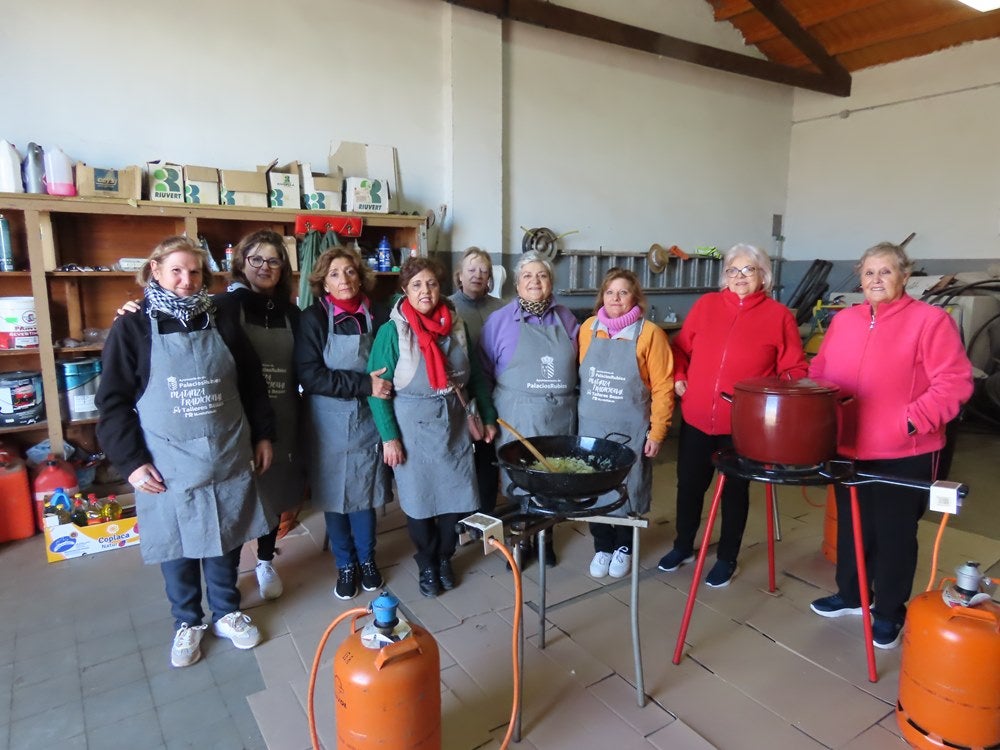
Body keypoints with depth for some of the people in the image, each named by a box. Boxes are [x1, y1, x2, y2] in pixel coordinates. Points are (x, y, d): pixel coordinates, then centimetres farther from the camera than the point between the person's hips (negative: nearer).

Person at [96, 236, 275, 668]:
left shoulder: (222, 323, 3)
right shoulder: (132, 328, -5)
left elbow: (252, 385, 8)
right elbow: (113, 402, -5)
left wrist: (262, 435, 6)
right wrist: (131, 461, -10)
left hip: (227, 461, 2)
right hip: (168, 468, -2)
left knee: (225, 542, 15)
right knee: (177, 549, 13)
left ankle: (227, 613, 35)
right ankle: (187, 623, 34)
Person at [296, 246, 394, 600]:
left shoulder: (375, 318, 0)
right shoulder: (314, 318, -7)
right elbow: (310, 375, -16)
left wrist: (381, 384, -11)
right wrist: (364, 384, -22)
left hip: (367, 420, 2)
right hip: (330, 423, -1)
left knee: (366, 492, 11)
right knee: (334, 495, 9)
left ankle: (367, 559, 32)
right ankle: (345, 565, 28)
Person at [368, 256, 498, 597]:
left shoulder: (457, 326, 1)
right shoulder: (392, 330, -11)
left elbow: (475, 376, 9)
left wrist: (489, 416, 10)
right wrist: (389, 436, -14)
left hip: (455, 425, 4)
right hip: (413, 428, -3)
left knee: (458, 498, 9)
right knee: (419, 500, 9)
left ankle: (445, 558, 35)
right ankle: (427, 564, 33)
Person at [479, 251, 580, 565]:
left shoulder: (565, 318, 8)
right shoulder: (500, 320, -1)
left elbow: (577, 365, 13)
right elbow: (483, 371, -1)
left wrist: (567, 396, 3)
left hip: (560, 416, 3)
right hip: (517, 417, -3)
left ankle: (546, 538, 33)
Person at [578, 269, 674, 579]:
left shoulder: (649, 333, -10)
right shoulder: (588, 328, 0)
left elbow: (662, 387, -8)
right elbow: (580, 376, 7)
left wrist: (657, 432, -9)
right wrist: (579, 416, 6)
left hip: (631, 430, -2)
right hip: (592, 427, 3)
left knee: (627, 489, 12)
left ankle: (623, 548, 34)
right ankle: (602, 547, 31)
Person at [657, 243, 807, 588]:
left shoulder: (778, 315, -4)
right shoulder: (706, 304, 3)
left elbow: (794, 370, -1)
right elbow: (681, 347, 12)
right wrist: (678, 377, -2)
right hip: (696, 419, 3)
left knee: (735, 490, 13)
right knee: (689, 484, 15)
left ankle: (727, 558, 32)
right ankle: (683, 546, 37)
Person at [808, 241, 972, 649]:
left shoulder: (930, 320, -9)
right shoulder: (843, 320, 8)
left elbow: (954, 383, -13)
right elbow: (820, 371, 14)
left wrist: (914, 421, -22)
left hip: (904, 454, -5)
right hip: (849, 449, 5)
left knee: (894, 534, 9)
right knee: (851, 527, 19)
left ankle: (889, 612, 27)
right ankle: (850, 595, 38)